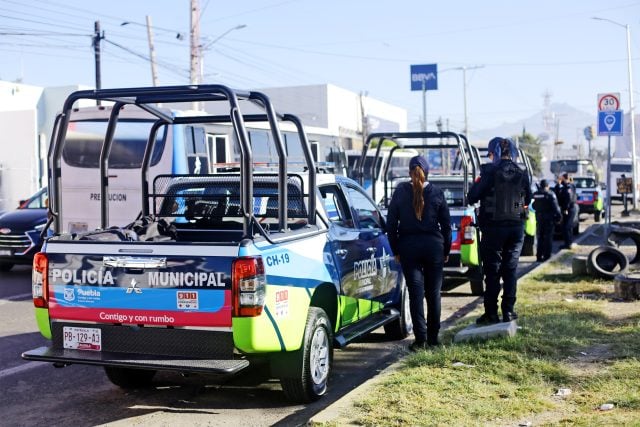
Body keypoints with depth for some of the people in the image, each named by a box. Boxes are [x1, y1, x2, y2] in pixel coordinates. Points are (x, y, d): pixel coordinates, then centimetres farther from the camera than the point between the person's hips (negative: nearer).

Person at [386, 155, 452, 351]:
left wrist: (396, 250, 9)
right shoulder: (437, 193, -1)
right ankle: (433, 337, 16)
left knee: (416, 293, 1)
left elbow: (391, 223, 1)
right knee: (433, 293, 10)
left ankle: (420, 338, -3)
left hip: (408, 247, -1)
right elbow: (446, 224, 3)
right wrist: (446, 250, 13)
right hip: (434, 246, 1)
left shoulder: (400, 192, -2)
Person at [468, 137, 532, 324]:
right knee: (510, 270, 11)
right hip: (516, 227, 3)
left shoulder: (490, 172, -12)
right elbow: (528, 199, 12)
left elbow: (472, 197, -10)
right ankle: (508, 311, 11)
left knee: (492, 271, 4)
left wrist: (477, 183, 8)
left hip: (494, 227, -3)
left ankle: (491, 313, 5)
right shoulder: (521, 174, 1)